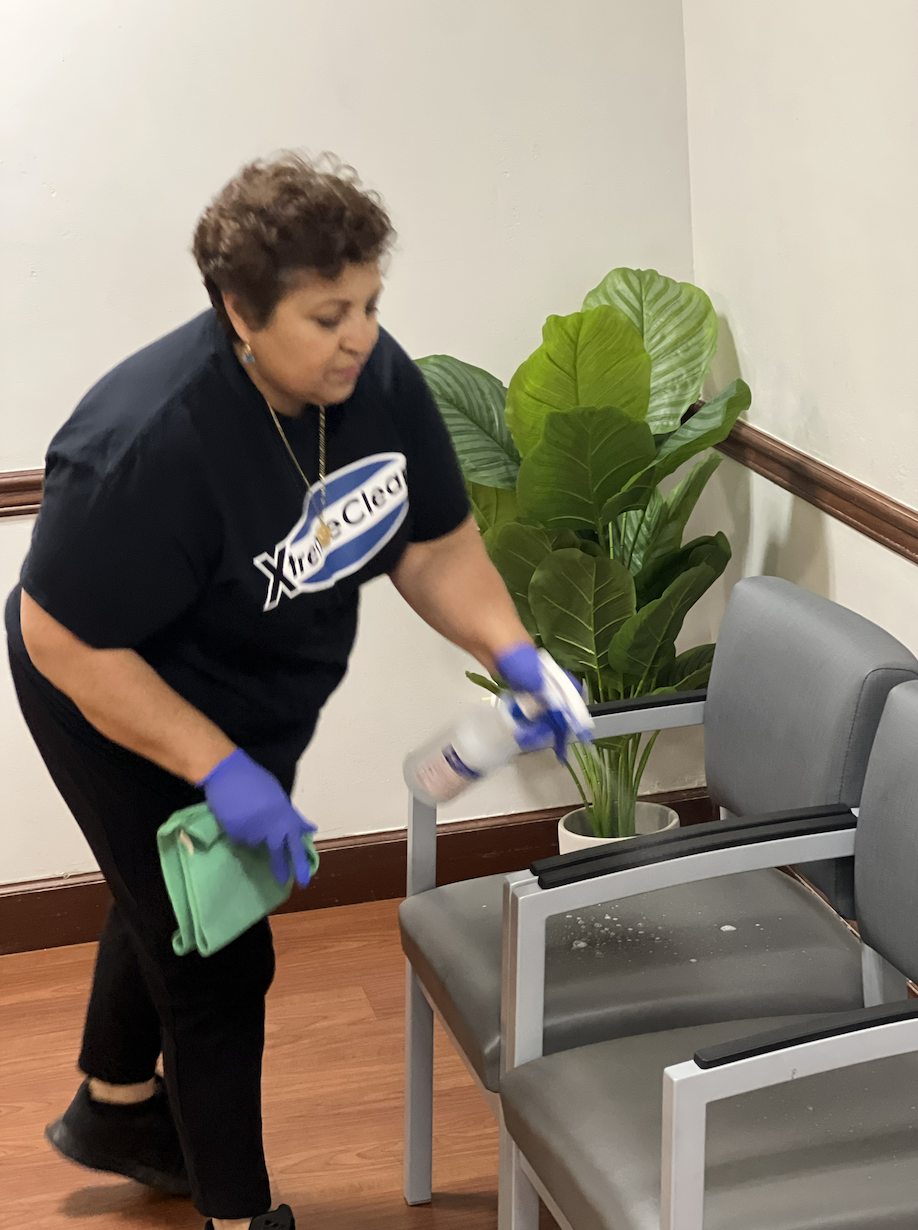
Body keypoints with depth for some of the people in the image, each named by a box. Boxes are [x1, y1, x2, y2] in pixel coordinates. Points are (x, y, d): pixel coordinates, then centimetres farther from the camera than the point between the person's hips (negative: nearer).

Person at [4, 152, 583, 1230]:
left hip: (262, 698, 8)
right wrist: (219, 770, -32)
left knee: (172, 898, 27)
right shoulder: (149, 446, -37)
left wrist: (510, 652, -21)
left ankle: (115, 1107, 53)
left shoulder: (377, 377, -18)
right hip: (127, 709, -8)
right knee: (217, 958, -1)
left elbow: (436, 545, -5)